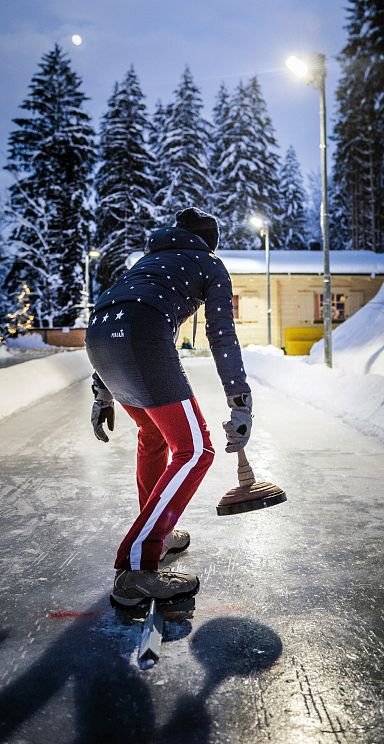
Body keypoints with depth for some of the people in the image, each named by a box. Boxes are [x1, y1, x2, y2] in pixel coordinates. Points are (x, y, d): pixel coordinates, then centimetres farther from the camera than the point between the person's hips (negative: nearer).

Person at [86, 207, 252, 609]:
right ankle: (135, 570, -7)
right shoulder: (211, 265, 19)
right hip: (143, 336, -8)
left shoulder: (150, 258, 36)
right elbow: (222, 337, 5)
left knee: (153, 434, 25)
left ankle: (157, 533, 35)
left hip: (97, 334, 8)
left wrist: (103, 394, 31)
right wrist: (241, 407, 5)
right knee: (194, 450, -2)